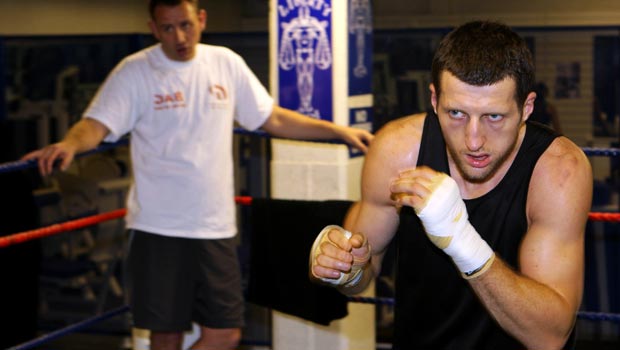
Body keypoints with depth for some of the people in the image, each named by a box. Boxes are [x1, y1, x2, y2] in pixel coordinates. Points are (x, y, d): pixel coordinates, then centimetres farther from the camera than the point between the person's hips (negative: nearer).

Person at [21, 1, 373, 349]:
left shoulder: (226, 63, 6)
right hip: (159, 228, -3)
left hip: (216, 227, 4)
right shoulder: (135, 71, -5)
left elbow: (273, 118, 14)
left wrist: (339, 130, 11)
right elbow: (97, 125, -16)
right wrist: (69, 144, -38)